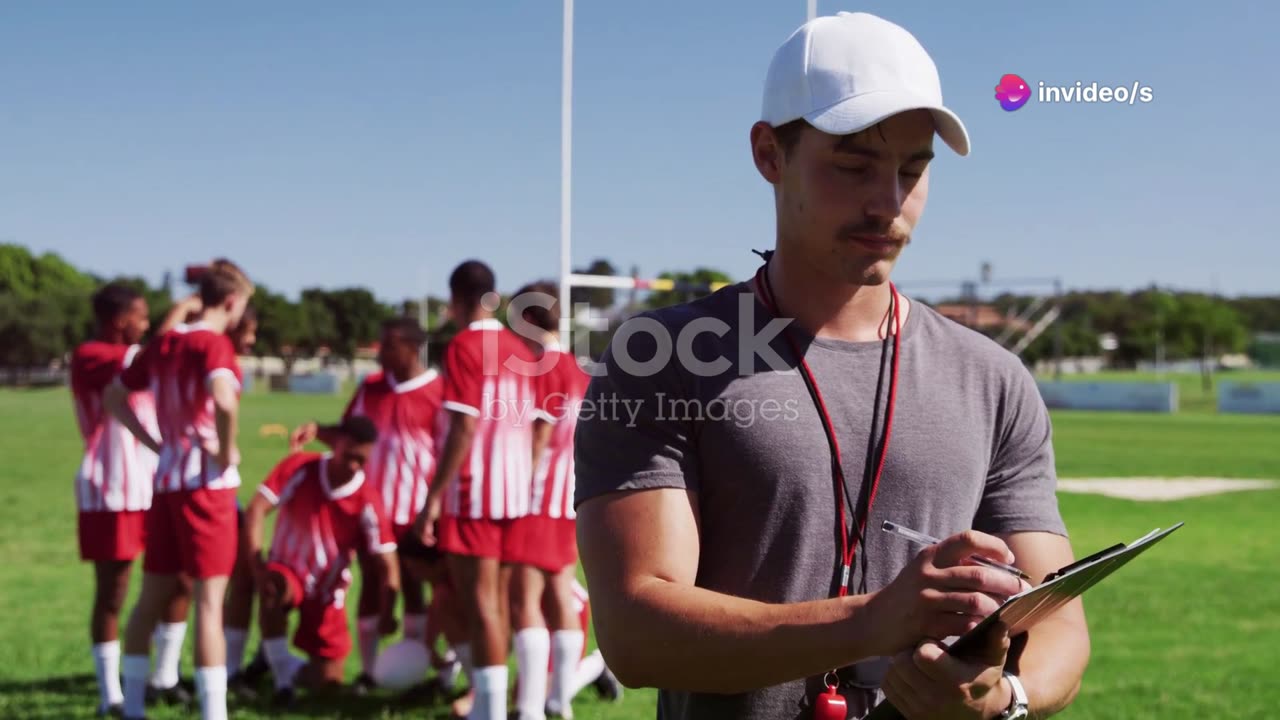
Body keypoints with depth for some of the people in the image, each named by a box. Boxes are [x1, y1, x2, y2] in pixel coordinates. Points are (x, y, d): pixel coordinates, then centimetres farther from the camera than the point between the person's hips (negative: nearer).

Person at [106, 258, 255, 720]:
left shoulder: (162, 344, 11)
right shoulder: (214, 344, -12)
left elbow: (114, 397, 19)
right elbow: (224, 400, -32)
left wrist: (155, 443, 13)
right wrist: (228, 450, -17)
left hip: (165, 479, 7)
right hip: (208, 483, -7)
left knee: (151, 596, 15)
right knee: (209, 600, -5)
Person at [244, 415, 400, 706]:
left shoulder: (368, 502, -16)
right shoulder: (299, 467, -16)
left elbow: (387, 563, -18)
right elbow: (256, 510, -21)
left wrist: (387, 614, -33)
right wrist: (257, 565, -33)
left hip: (327, 593, 2)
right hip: (287, 573, -1)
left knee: (328, 679, -4)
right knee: (274, 588, -39)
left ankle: (286, 666, 30)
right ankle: (282, 673, -18)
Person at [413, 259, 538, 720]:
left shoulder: (465, 346, -9)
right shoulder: (519, 349, 11)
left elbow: (464, 427, -16)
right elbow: (528, 425, 12)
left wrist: (433, 496, -15)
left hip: (473, 492, -7)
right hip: (514, 492, 7)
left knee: (479, 601, -5)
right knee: (498, 600, 13)